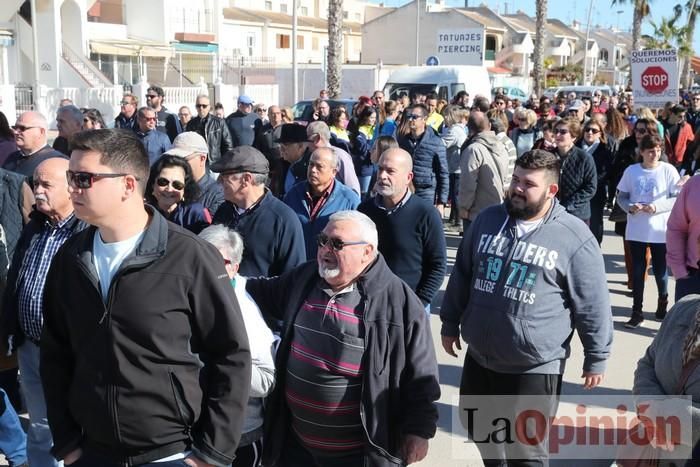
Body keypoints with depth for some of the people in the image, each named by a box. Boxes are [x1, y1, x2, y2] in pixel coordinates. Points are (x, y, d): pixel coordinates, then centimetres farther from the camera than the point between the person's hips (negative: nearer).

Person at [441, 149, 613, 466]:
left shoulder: (574, 237, -11)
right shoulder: (487, 220, 2)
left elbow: (593, 306, -6)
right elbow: (461, 276, 12)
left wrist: (596, 357, -1)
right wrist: (450, 323, 16)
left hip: (535, 367, -5)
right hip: (479, 357, 5)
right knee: (478, 427, 23)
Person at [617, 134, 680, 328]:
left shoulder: (668, 170, -6)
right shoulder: (631, 171, 0)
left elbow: (677, 198, -6)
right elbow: (621, 196, 5)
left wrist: (657, 206, -19)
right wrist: (630, 207, -15)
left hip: (660, 231, -1)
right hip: (636, 230, 1)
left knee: (660, 271, 10)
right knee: (637, 271, 8)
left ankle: (663, 305, 34)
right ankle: (637, 312, 17)